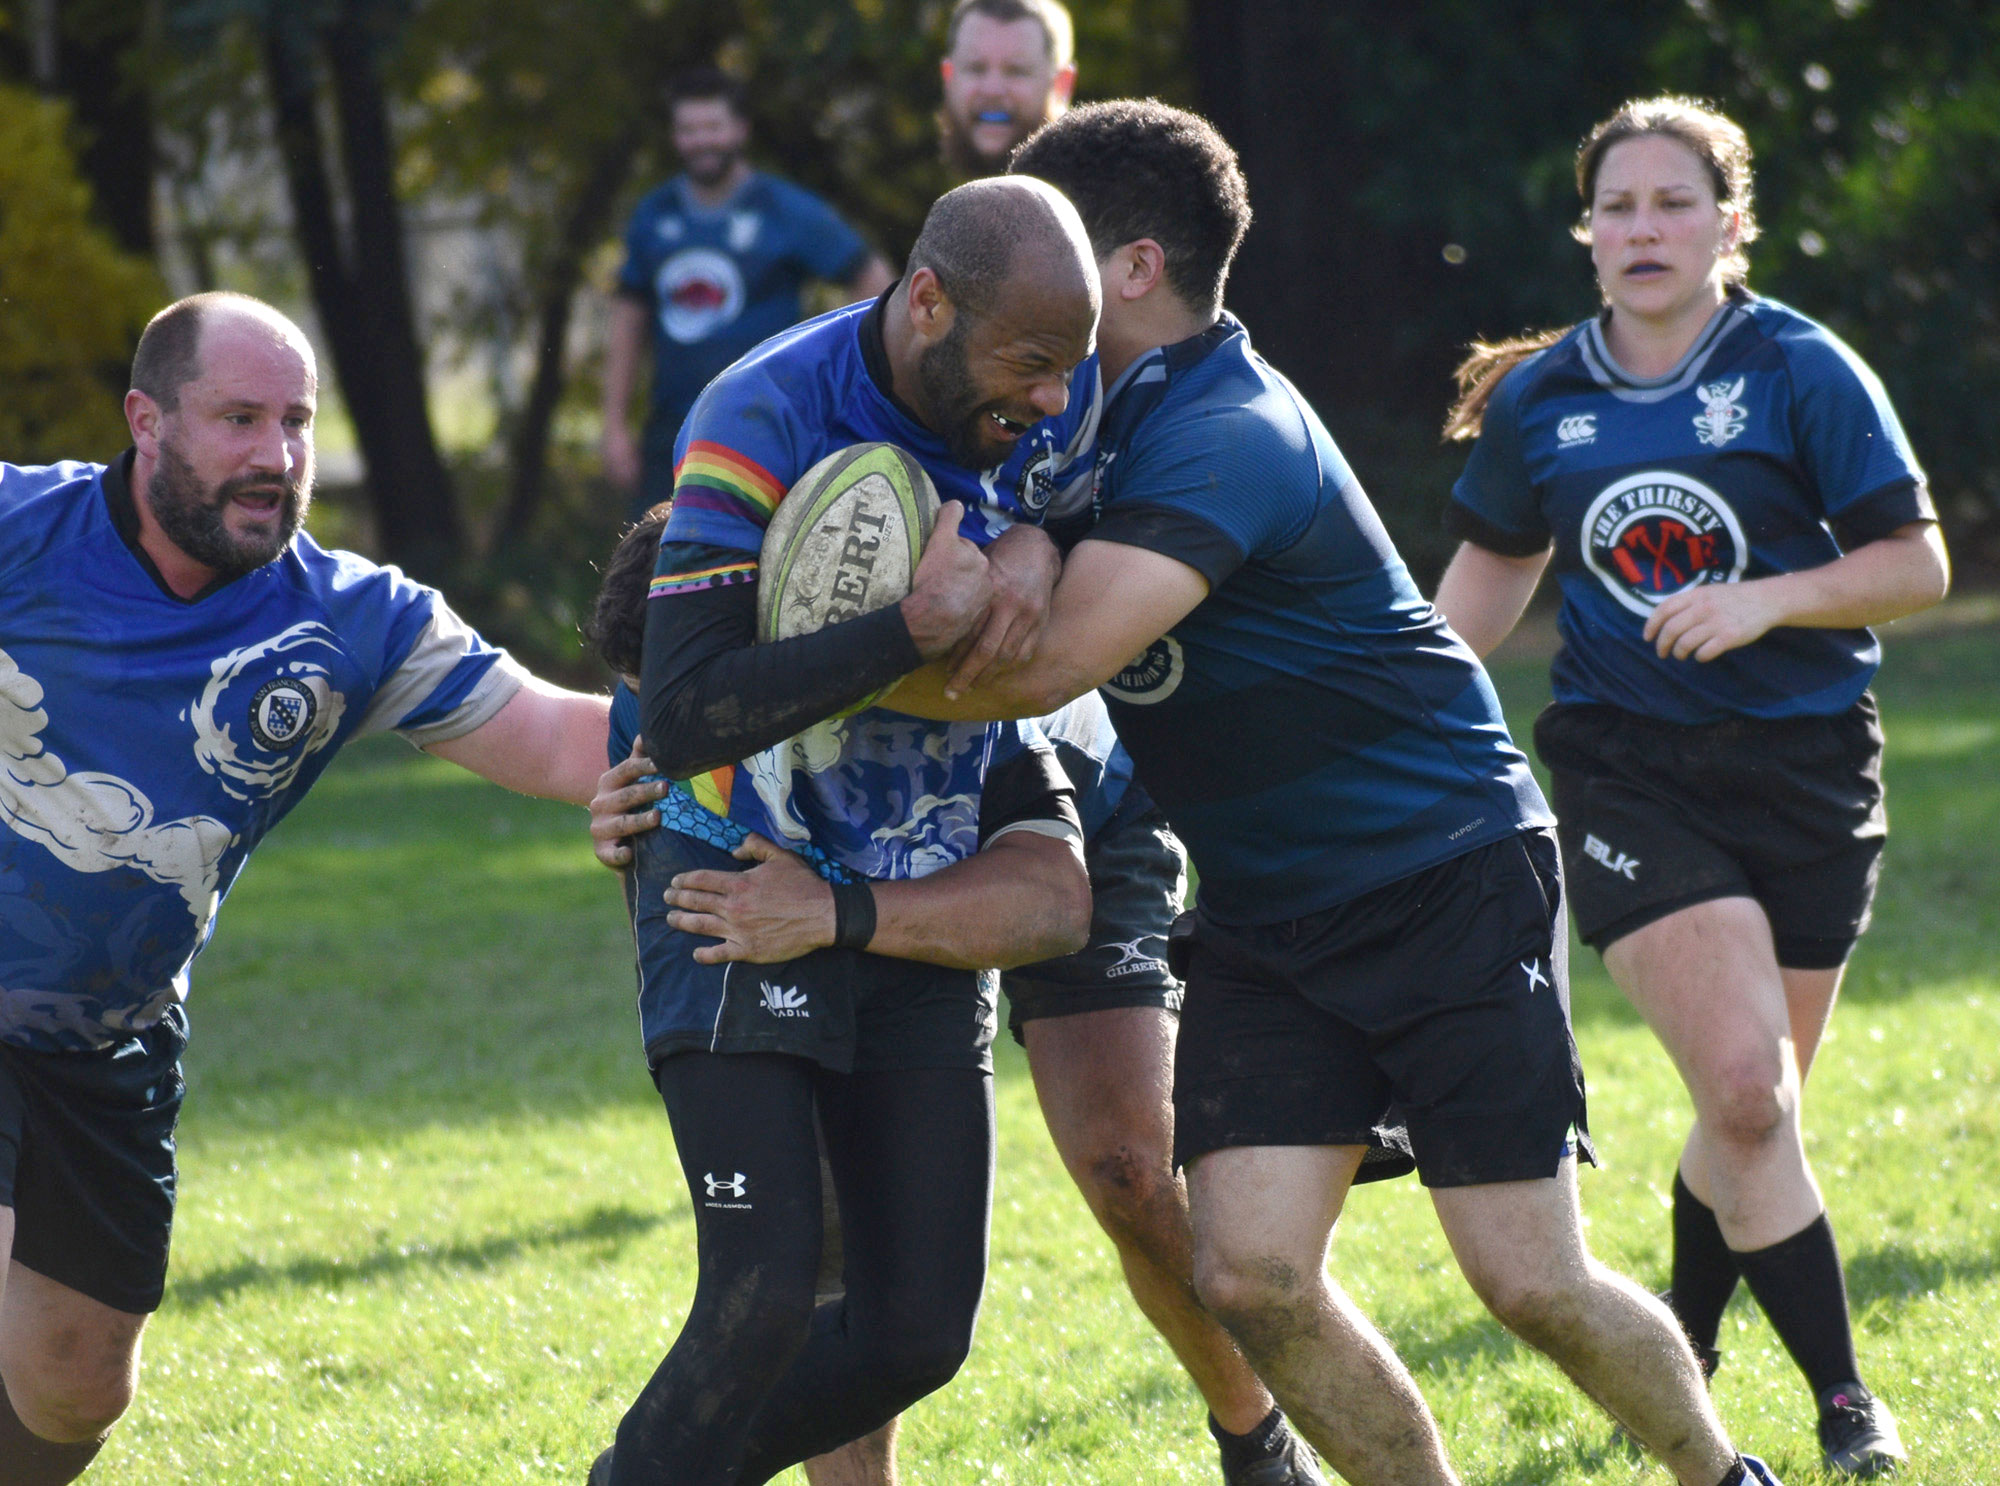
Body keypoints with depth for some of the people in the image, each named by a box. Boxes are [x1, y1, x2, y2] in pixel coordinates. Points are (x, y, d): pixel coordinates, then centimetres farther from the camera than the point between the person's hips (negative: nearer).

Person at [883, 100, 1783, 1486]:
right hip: (1265, 924, 8)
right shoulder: (1105, 423, 5)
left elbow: (1050, 665, -33)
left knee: (1531, 1281, -7)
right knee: (1252, 1278, -10)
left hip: (1453, 886, -8)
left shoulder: (1226, 438, -24)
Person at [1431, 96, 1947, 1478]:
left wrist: (1766, 599, -21)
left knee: (1752, 1112, 8)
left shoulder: (1803, 372, -6)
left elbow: (1918, 563, -7)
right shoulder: (1539, 400, 2)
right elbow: (1496, 563, 18)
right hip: (1628, 768, 0)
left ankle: (1681, 1355, 34)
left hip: (1804, 767, 0)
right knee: (1747, 1090, -17)